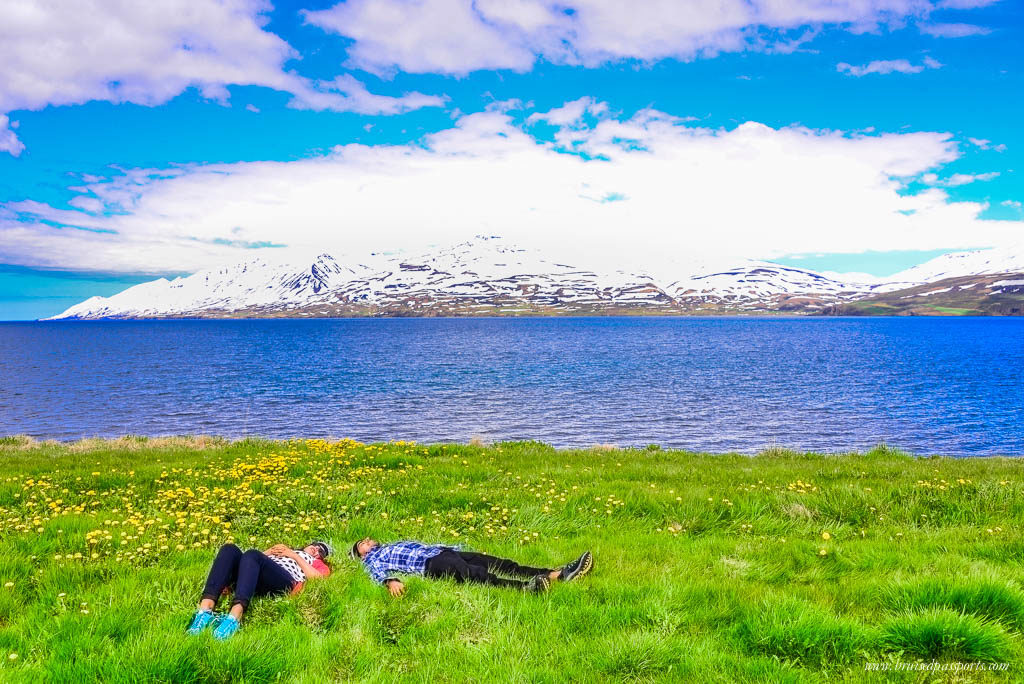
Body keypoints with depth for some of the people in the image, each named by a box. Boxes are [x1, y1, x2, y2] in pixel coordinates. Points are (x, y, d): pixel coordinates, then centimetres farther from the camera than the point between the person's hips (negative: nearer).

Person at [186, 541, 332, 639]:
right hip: (256, 583, 4)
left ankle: (234, 617, -53)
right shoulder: (282, 550, 43)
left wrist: (294, 555, 12)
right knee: (230, 549, -23)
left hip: (285, 581, -4)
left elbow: (316, 578, 8)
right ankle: (205, 609, -39)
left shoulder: (317, 563, 33)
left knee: (252, 554, -32)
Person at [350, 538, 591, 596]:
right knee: (478, 575, -34)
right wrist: (390, 581, -31)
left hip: (443, 551, 7)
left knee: (501, 564, -11)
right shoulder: (374, 558, 14)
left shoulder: (397, 544, 36)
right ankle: (526, 588, -60)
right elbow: (377, 572, -7)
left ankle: (559, 574, -24)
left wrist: (452, 549, 26)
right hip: (430, 564, -7)